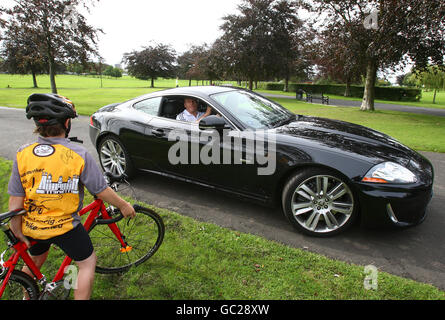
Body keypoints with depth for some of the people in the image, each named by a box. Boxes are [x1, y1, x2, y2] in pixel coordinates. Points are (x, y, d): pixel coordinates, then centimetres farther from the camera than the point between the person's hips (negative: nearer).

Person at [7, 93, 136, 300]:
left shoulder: (23, 154, -11)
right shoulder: (79, 155, -22)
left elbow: (15, 201, -7)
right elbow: (102, 191, -14)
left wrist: (17, 233, 5)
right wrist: (123, 206, 2)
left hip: (32, 226, 5)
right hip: (64, 227, -5)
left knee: (34, 261, 32)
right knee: (87, 263, 16)